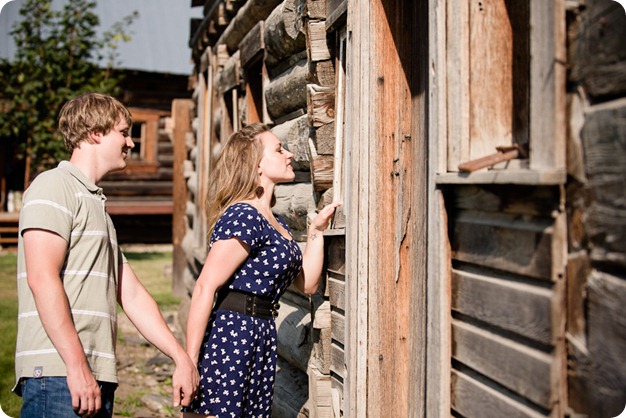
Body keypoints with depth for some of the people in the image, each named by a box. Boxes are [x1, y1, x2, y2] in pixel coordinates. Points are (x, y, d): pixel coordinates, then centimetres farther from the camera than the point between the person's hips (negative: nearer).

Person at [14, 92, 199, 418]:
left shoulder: (96, 203, 25)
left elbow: (131, 294, 22)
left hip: (96, 378, 9)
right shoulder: (54, 186, -3)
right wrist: (77, 366, -21)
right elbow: (42, 278, -16)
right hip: (58, 376, -9)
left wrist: (181, 358, 17)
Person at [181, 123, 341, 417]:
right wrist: (189, 361, -22)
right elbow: (205, 287, -19)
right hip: (229, 335, -10)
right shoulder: (244, 217, -13)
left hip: (261, 337, 10)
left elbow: (307, 283, 21)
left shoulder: (276, 224, 18)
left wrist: (317, 230, 15)